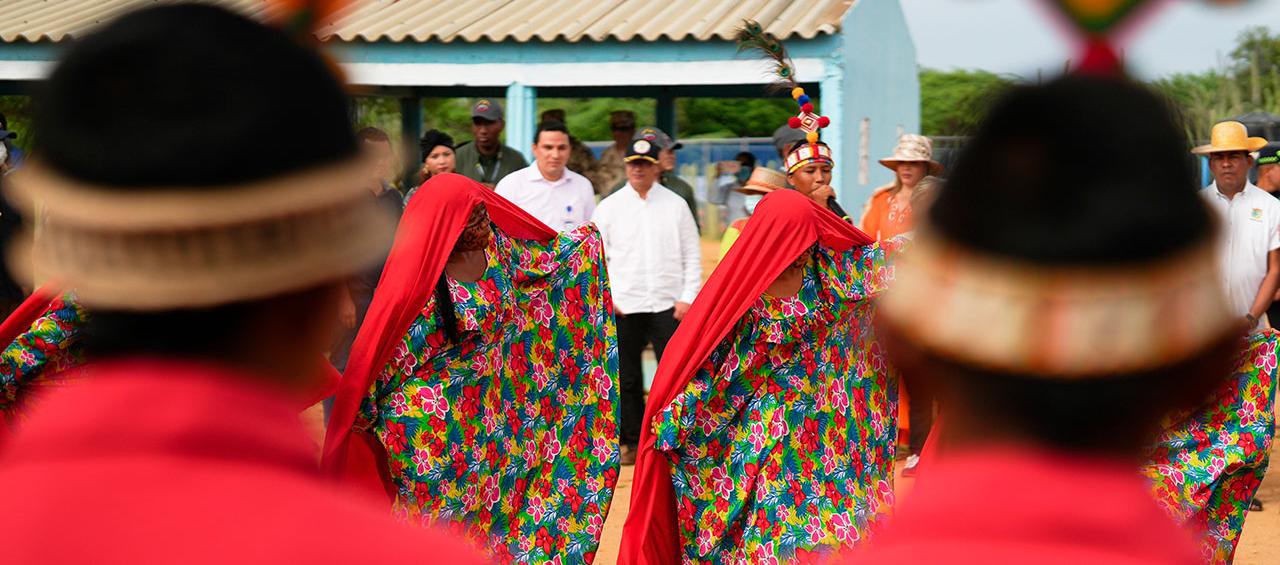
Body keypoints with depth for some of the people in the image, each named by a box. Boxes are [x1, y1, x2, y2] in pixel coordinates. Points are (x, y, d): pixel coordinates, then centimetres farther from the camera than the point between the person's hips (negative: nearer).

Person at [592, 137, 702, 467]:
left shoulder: (675, 205, 7)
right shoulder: (609, 207, 6)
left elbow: (692, 254, 7)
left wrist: (687, 297, -2)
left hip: (668, 304, 0)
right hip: (623, 306, 1)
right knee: (627, 378, 4)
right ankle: (632, 442, 12)